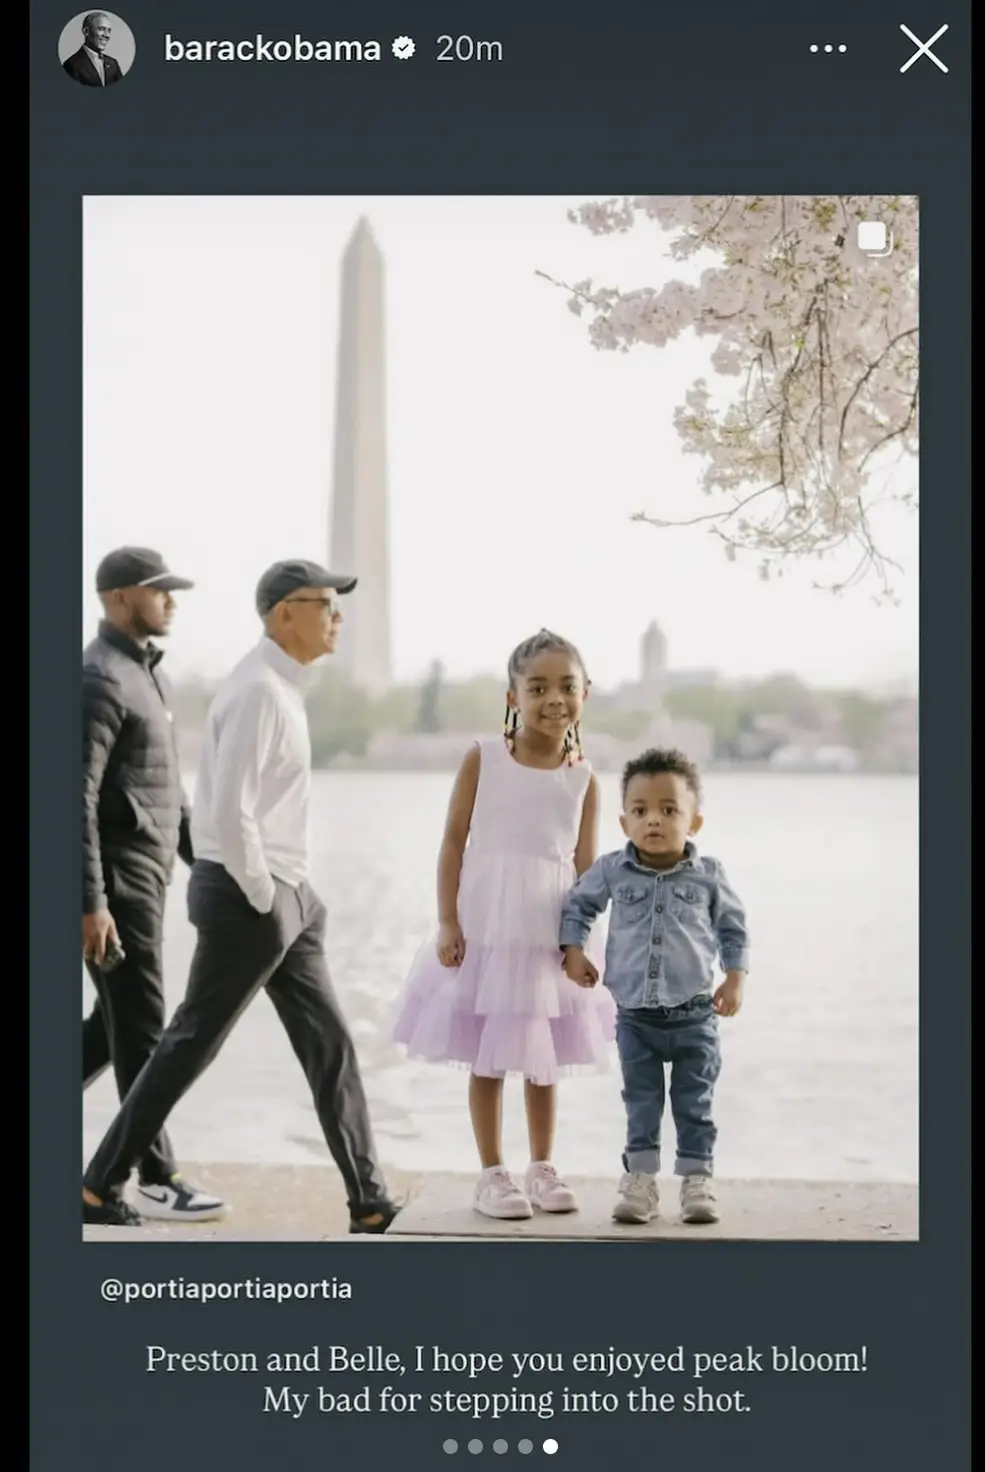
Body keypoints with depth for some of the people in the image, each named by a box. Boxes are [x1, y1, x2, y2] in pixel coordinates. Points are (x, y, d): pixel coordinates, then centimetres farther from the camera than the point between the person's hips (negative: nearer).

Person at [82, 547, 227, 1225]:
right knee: (140, 1028, -3)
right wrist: (90, 903, -24)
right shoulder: (99, 679, -15)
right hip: (118, 879, -10)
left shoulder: (148, 673, 16)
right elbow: (76, 798, -21)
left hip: (148, 875, 10)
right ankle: (157, 1176, 5)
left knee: (119, 1022, 16)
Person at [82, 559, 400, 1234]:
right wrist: (261, 897, -15)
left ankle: (370, 1204, 15)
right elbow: (229, 810, -24)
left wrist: (285, 893, 13)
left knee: (330, 1044, 9)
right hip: (246, 897, -10)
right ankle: (99, 1188, 14)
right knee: (190, 1046, 1)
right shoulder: (258, 691, -18)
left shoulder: (284, 687, 13)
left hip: (288, 897, 10)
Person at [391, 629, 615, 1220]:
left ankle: (543, 1168, 27)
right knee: (487, 1057, 6)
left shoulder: (584, 779, 0)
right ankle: (492, 1174, 17)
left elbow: (585, 865, 1)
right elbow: (454, 843, -4)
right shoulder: (483, 759, -5)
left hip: (549, 937, 2)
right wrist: (448, 923, -9)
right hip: (485, 929, -2)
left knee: (544, 1058, 13)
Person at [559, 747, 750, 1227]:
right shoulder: (611, 870, -5)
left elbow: (733, 927, 7)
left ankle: (697, 1181, 17)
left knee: (695, 1104, 7)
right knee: (641, 1105, 8)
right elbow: (577, 904, 12)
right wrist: (573, 951, 3)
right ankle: (640, 1181, 16)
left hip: (693, 1014, -1)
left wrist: (735, 979, 1)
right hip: (635, 1016, 1)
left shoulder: (708, 875, -6)